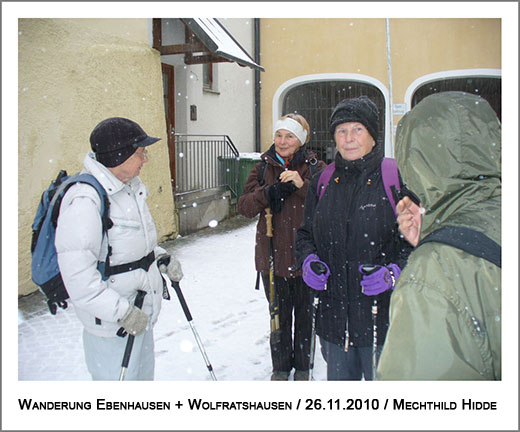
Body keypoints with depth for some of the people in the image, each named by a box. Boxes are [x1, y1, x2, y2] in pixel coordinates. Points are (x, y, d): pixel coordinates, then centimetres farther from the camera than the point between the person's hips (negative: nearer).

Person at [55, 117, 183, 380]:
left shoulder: (130, 188, 5)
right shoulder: (84, 200, -24)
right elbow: (77, 274, -27)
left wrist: (160, 257, 4)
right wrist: (121, 312, -26)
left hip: (141, 314, 9)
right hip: (111, 323, -9)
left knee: (143, 376, 25)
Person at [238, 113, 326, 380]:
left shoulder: (315, 167, -2)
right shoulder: (263, 168, 6)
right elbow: (244, 206, -1)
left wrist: (302, 185, -25)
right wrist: (269, 192, -18)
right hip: (272, 255, 2)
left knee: (305, 313, 12)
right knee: (279, 314, 14)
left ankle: (302, 367, 32)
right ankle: (280, 367, 33)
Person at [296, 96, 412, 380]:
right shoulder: (323, 182, 8)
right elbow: (305, 233, 18)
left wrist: (393, 272, -21)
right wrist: (309, 260, -1)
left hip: (382, 316, -4)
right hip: (333, 316, 4)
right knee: (338, 378, 19)